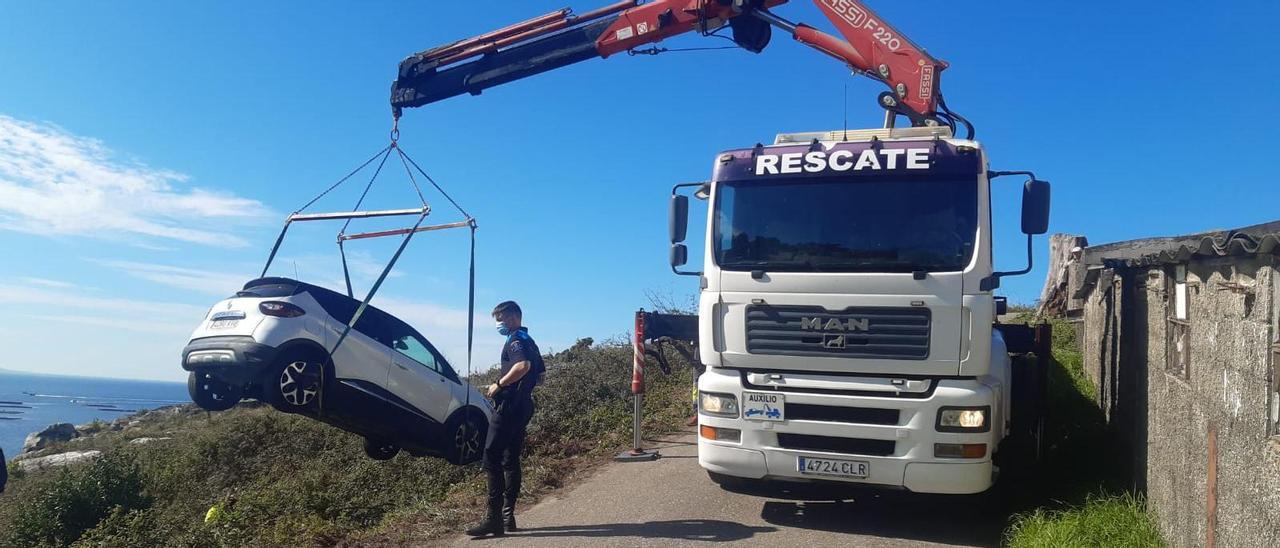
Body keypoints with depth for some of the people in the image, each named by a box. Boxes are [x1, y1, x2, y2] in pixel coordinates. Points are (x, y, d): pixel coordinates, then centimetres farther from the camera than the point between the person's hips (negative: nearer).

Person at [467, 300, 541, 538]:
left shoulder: (516, 340, -10)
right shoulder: (528, 341, 20)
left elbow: (523, 365, -30)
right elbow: (537, 374, 25)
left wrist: (499, 384, -19)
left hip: (510, 406, -10)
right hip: (522, 405, 11)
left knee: (492, 458, -10)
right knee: (510, 460, 12)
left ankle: (494, 519, -12)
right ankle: (508, 515, 15)